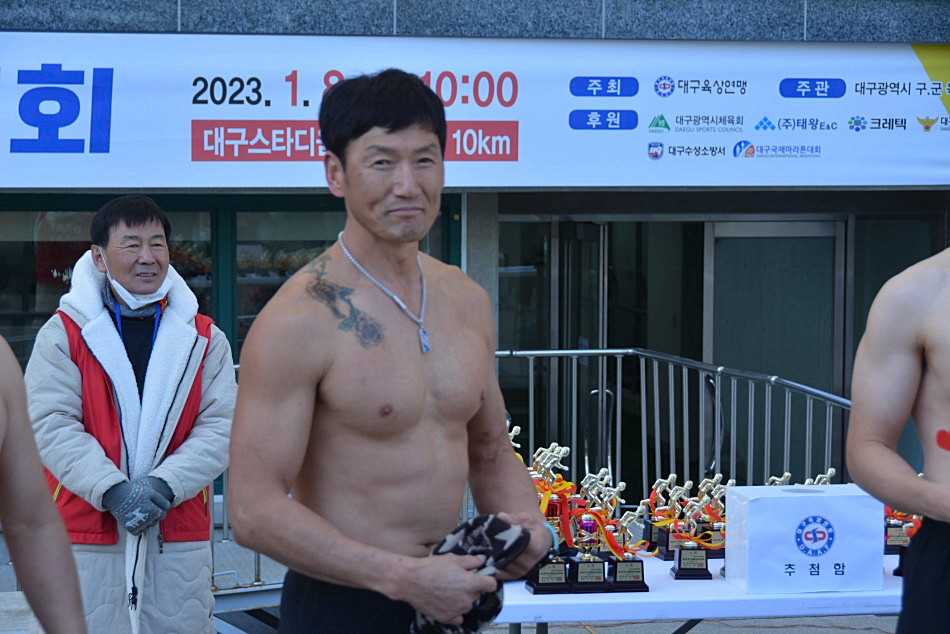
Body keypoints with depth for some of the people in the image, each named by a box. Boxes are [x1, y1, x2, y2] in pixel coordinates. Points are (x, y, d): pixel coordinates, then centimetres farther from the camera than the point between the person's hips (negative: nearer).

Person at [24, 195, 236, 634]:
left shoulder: (204, 339, 8)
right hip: (87, 536, -2)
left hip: (179, 538, 2)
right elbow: (51, 424, -5)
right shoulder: (64, 334, 3)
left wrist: (164, 485, -14)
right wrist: (112, 490, -17)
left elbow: (221, 426, 1)